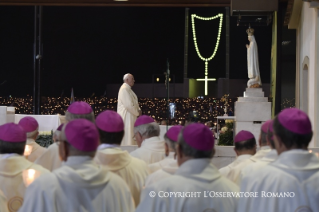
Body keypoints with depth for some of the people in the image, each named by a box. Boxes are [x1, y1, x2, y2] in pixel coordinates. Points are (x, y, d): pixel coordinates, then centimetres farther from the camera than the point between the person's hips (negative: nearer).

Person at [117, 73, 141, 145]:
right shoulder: (124, 89, -16)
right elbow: (129, 105, -23)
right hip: (126, 117, -11)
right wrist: (137, 113, -11)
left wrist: (138, 110, 3)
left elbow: (134, 103, 23)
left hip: (131, 117, 11)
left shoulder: (128, 89, 16)